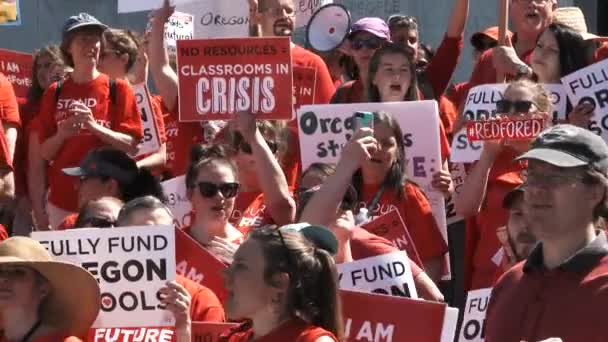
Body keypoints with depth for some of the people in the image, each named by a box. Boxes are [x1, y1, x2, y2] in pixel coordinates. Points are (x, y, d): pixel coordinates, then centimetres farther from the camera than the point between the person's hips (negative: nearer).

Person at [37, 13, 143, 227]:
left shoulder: (118, 89, 2)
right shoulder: (55, 94, 8)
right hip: (63, 199, 2)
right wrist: (61, 135, -12)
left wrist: (95, 127, -17)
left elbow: (131, 145, -3)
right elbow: (45, 153, 9)